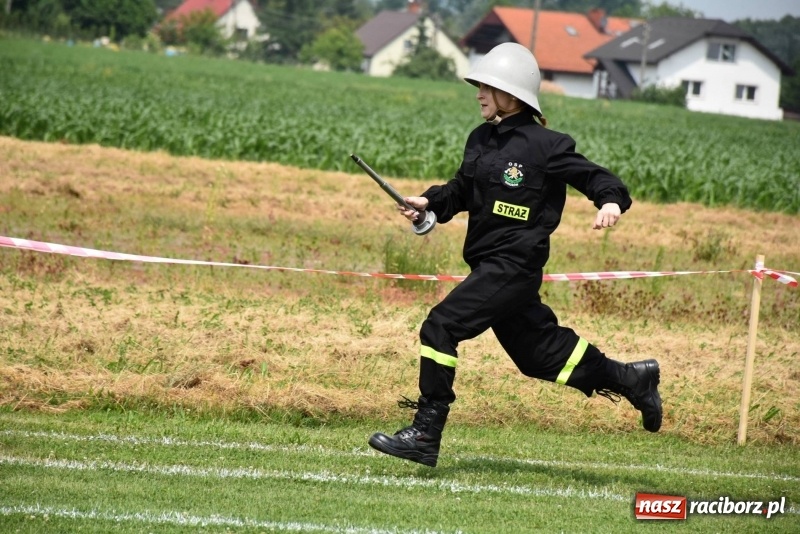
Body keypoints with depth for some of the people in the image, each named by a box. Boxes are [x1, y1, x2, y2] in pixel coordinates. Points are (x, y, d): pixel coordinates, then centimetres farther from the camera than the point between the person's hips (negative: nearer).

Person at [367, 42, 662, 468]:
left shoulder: (544, 145, -12)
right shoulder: (481, 139, 11)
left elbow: (592, 176, -9)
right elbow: (462, 190, 21)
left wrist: (611, 202, -29)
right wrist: (429, 203, 3)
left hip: (514, 265, -9)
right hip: (490, 265, 9)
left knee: (441, 327, -17)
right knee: (540, 352, 18)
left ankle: (425, 436, -14)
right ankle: (633, 380, 34)